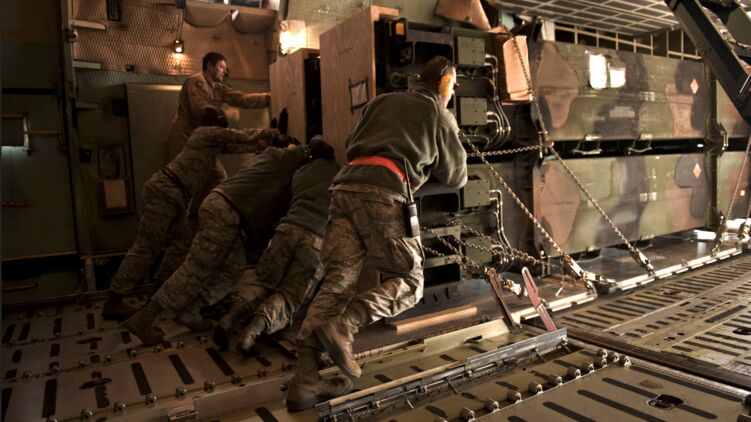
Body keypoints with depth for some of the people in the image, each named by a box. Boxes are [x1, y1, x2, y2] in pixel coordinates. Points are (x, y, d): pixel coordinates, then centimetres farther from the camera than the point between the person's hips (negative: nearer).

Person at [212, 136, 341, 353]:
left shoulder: (299, 172, 25)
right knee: (288, 296, 1)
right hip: (318, 240, -3)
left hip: (288, 228, 3)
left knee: (263, 282, 13)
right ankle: (259, 324, -29)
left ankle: (233, 316, -15)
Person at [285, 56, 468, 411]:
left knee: (338, 278, -1)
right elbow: (456, 177, 25)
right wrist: (430, 164, 46)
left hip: (346, 185, 5)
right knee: (409, 282, 4)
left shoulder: (383, 100, 29)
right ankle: (342, 324, -21)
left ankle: (304, 381, -11)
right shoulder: (440, 116, 19)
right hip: (384, 192, -5)